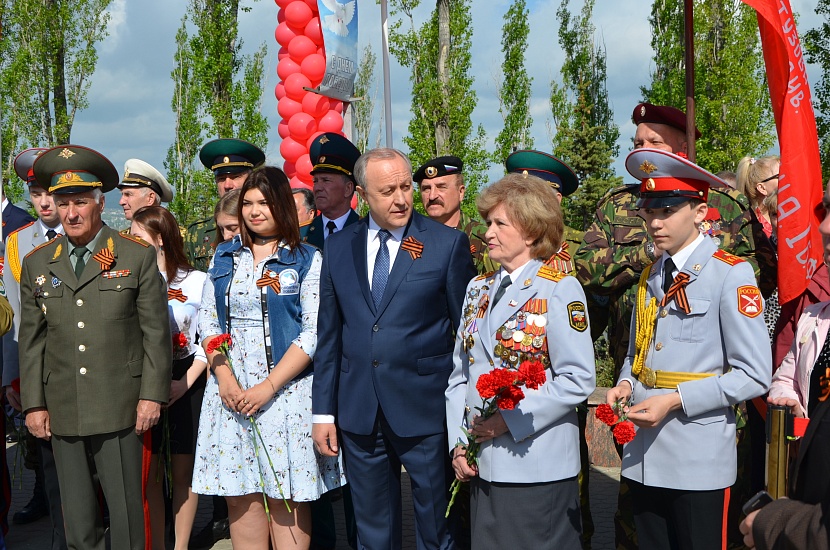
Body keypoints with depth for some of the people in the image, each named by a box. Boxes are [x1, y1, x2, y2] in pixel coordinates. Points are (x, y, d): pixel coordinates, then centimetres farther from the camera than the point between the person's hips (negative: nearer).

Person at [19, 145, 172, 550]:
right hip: (62, 412, 3)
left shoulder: (138, 256, 0)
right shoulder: (37, 264, 10)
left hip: (119, 409, -3)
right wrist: (34, 404, 7)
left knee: (125, 510, 1)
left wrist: (152, 395, -5)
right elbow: (31, 340, 11)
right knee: (76, 516, 10)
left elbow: (156, 330, -1)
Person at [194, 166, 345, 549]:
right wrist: (224, 378, -7)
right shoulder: (224, 257, 11)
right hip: (230, 392, 4)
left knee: (286, 496, 0)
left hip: (285, 391, -3)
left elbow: (314, 333, -8)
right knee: (240, 495, 6)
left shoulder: (307, 260, -1)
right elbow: (207, 322, 8)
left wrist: (269, 386, -15)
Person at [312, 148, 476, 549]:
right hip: (358, 414, 3)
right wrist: (323, 411, 6)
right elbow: (328, 335, 8)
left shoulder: (449, 243, -5)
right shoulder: (338, 248, 6)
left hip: (424, 410, -3)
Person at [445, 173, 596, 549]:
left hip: (537, 469, -6)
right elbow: (460, 374, 11)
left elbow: (578, 380, -15)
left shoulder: (558, 289, -9)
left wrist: (510, 418, -18)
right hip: (481, 465, 6)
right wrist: (458, 443, 1)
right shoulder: (479, 289, 11)